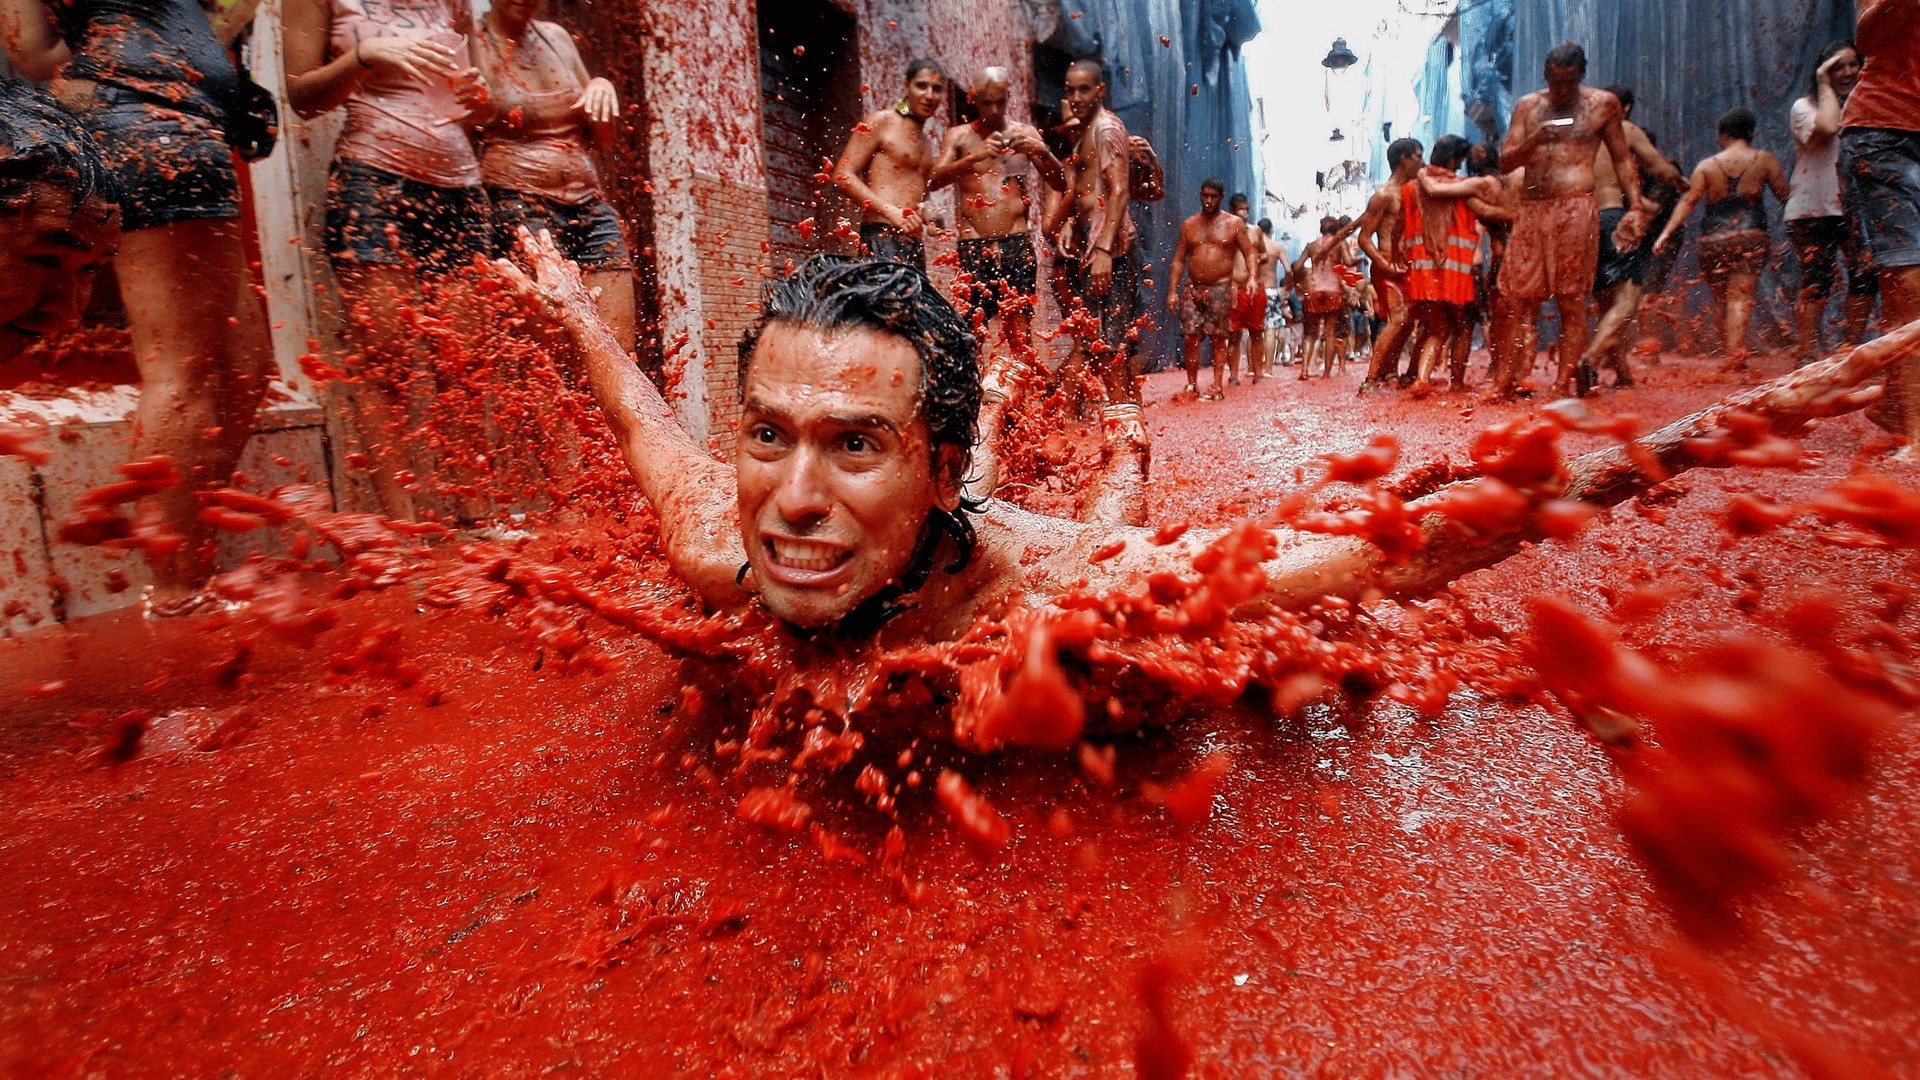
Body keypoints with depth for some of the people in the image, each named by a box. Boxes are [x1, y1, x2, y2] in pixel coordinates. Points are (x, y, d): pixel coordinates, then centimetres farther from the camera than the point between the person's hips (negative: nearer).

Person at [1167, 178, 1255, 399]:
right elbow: (1179, 260, 10)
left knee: (1218, 338, -4)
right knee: (1191, 337, -3)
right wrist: (1172, 291, 2)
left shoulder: (1234, 224, 5)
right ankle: (1192, 384, 5)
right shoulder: (1189, 225, 11)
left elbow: (1250, 253, 3)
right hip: (1192, 288, 2)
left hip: (1220, 288, -2)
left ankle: (1217, 386, -1)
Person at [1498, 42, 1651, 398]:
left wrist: (1636, 204, 3)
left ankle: (1564, 385, -4)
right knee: (1517, 297, -2)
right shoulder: (1527, 106, 14)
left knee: (1572, 299, -5)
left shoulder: (1602, 103, 10)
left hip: (1575, 209, -2)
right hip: (1531, 209, 3)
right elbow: (1505, 160, 9)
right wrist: (1534, 139, -11)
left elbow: (1622, 158, 13)